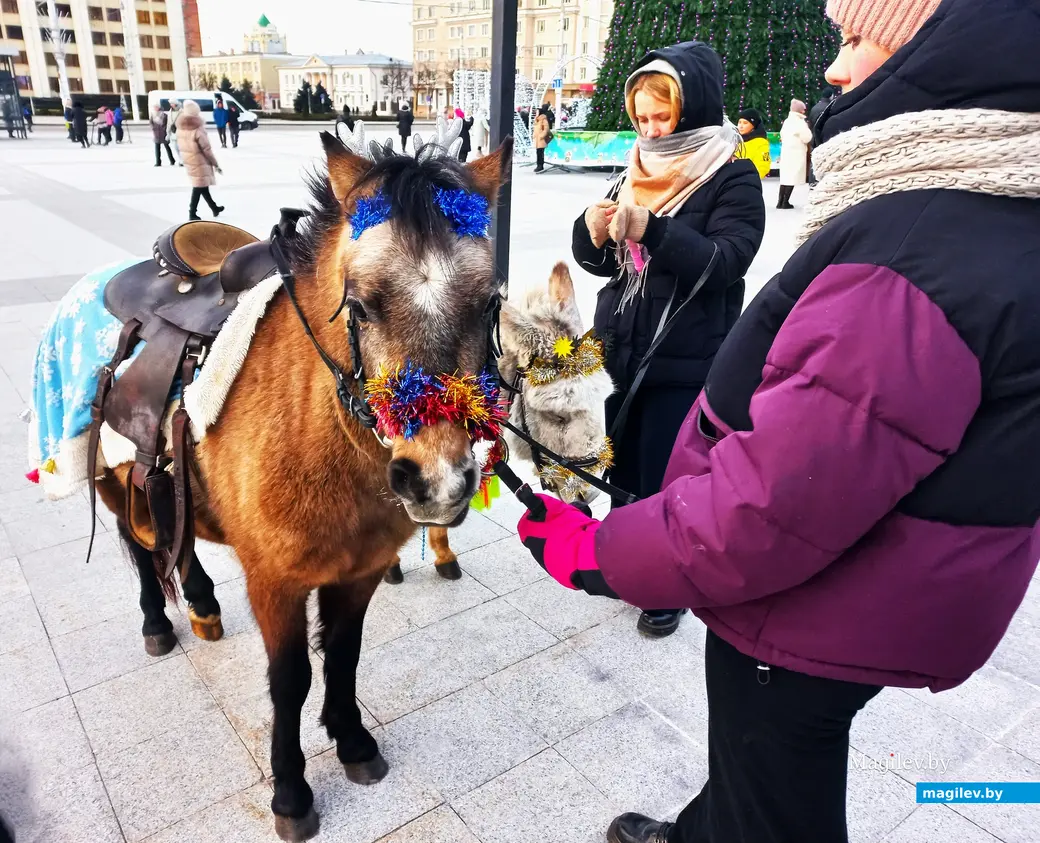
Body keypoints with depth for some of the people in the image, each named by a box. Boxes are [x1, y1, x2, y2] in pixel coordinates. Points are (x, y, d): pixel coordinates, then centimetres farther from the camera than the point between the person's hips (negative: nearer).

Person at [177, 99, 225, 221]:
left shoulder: (180, 129, 2)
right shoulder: (197, 129, -20)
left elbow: (181, 146, 9)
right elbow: (206, 149, -17)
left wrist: (184, 158, 20)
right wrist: (215, 164, -8)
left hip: (187, 160, 8)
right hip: (199, 161, -8)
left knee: (202, 185, 18)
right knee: (199, 187, 0)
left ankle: (214, 208, 30)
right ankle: (192, 213, 2)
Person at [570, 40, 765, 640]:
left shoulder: (734, 178, -7)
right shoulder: (639, 170, 10)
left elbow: (724, 262, -20)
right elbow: (599, 261, 9)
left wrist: (649, 229, -31)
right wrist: (592, 230, -14)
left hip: (686, 363, -5)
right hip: (619, 349, 6)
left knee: (666, 482, 3)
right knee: (621, 467, 15)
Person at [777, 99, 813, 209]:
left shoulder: (787, 120, 11)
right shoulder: (800, 121, -12)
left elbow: (782, 134, 21)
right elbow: (807, 138, -11)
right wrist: (807, 127, 3)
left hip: (786, 152, 8)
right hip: (796, 153, -8)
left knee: (785, 177, 11)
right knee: (792, 177, -4)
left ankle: (780, 202, 10)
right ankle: (785, 203, -6)